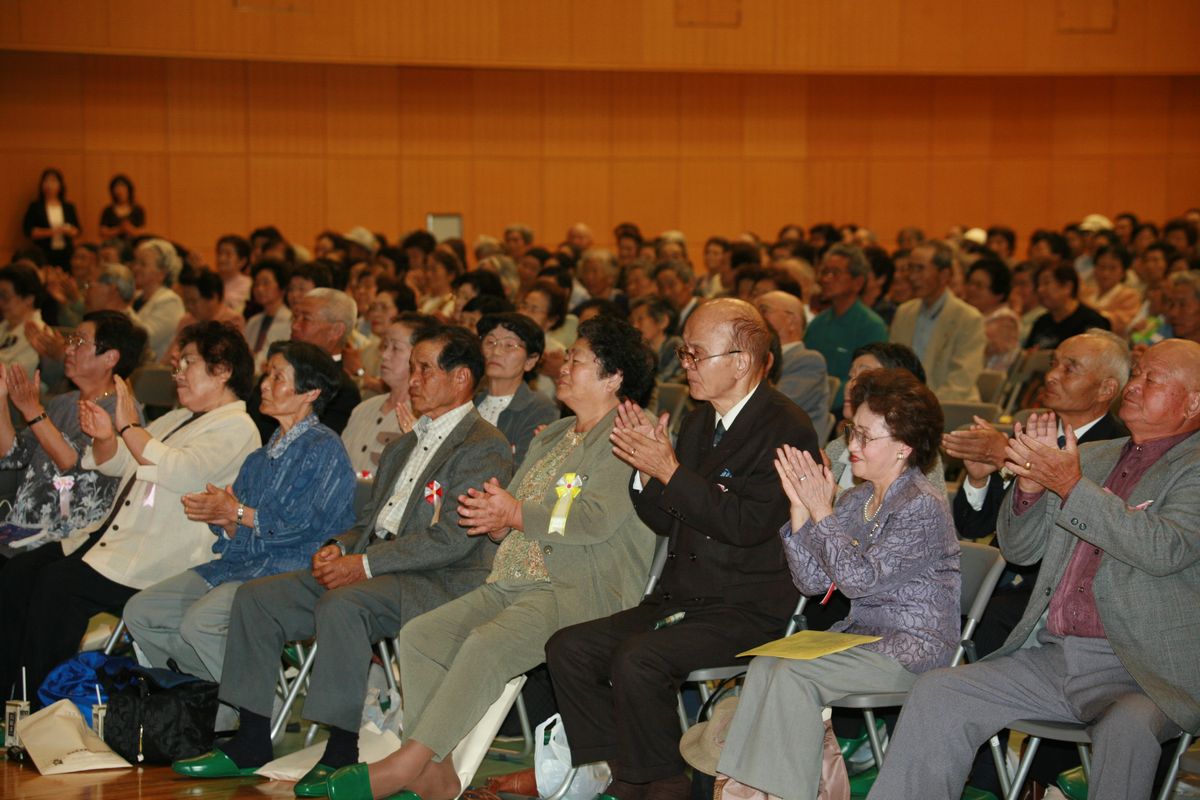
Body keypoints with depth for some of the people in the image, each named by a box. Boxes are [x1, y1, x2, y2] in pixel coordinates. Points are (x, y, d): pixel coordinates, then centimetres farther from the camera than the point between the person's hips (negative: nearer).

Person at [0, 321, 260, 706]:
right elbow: (115, 463, 23)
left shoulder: (236, 429, -8)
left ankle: (34, 700, -17)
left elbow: (179, 472, -25)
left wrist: (129, 426, -19)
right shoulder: (178, 418, 23)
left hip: (160, 558, -10)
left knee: (58, 585, -25)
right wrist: (104, 435, 1)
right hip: (111, 535, 10)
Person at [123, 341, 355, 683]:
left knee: (199, 622, -31)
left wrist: (236, 513, -9)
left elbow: (304, 524, -15)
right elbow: (234, 537, 17)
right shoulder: (261, 457, 22)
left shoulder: (324, 449, -4)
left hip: (290, 569, -9)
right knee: (139, 611, -2)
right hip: (239, 563, 9)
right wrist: (224, 520, -7)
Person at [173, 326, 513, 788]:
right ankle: (251, 743, 1)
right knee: (256, 597, -1)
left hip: (440, 583, -9)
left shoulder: (484, 448, -7)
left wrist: (365, 564, -19)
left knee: (342, 604, -36)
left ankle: (342, 749, -28)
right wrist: (339, 549, 1)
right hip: (370, 569, 9)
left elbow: (454, 537, -17)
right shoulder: (403, 446, 24)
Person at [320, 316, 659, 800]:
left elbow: (598, 519, -17)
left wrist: (515, 514, -11)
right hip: (511, 583, 9)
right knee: (419, 635, -12)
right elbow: (509, 510, 24)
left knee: (487, 644, -33)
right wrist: (494, 518, -1)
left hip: (578, 591, -9)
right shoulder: (550, 438, 26)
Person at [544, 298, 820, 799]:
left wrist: (671, 471, -19)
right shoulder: (698, 423, 14)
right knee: (568, 649, -6)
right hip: (680, 601, 9)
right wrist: (647, 470, -2)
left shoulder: (787, 428, -12)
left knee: (637, 661, -29)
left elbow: (749, 523, -23)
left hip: (746, 611, -8)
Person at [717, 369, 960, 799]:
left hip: (914, 646, -7)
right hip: (860, 632, 7)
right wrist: (800, 507, -3)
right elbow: (812, 581, 6)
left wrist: (821, 512, -14)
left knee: (793, 674, -25)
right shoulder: (856, 500, 11)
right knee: (765, 664, -18)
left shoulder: (924, 507, -13)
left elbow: (861, 578, -20)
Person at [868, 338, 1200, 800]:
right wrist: (1031, 483, -3)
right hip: (1052, 656, 6)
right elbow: (1019, 548, 18)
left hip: (1146, 673, -6)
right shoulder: (1092, 455, 19)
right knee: (936, 692, -11)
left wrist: (1071, 485, -19)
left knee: (1127, 728, -37)